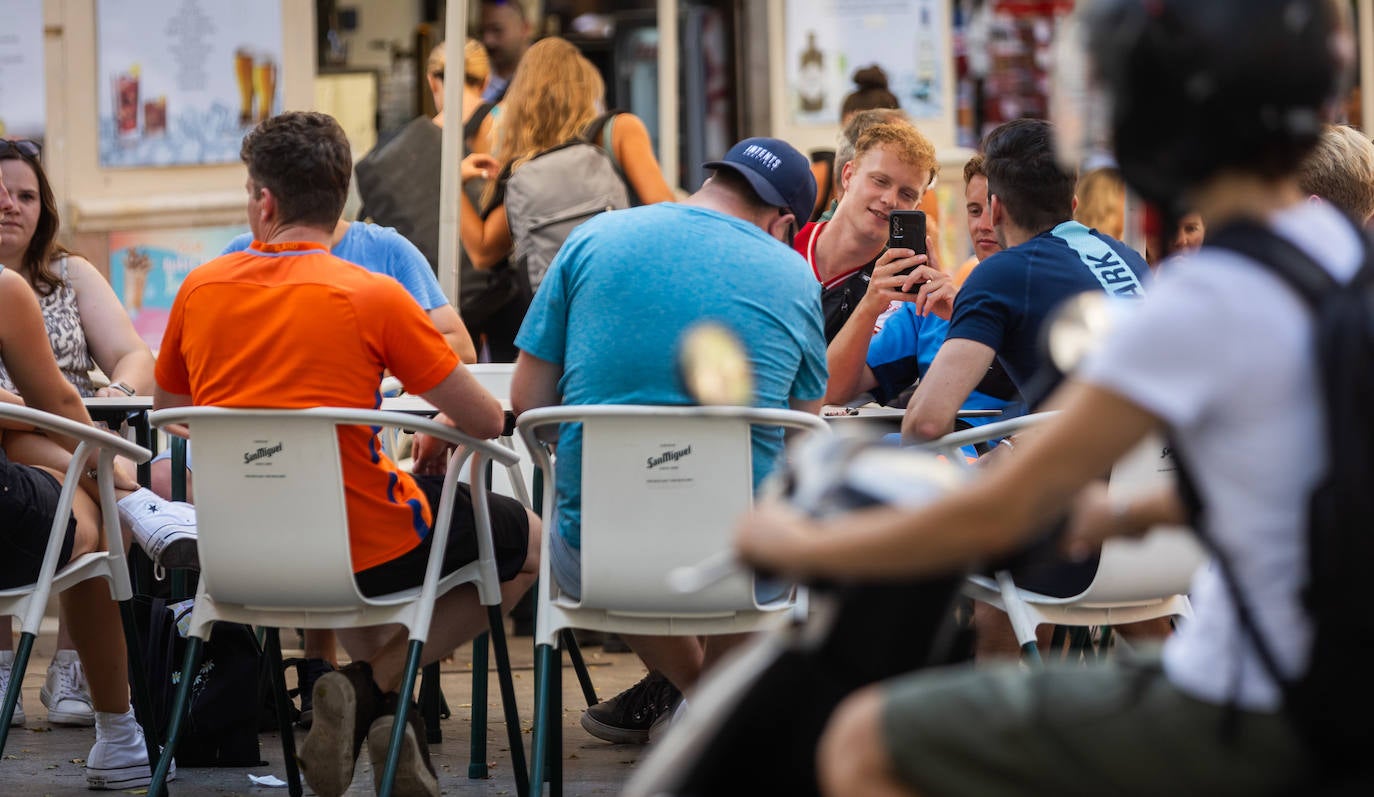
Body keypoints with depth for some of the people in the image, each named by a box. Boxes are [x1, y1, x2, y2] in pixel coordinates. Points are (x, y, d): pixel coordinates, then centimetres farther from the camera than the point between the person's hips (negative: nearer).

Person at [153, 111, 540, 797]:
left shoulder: (199, 290, -2)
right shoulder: (371, 296, -14)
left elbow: (167, 409, 15)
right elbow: (485, 422, -8)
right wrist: (441, 428, 15)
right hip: (364, 553, -5)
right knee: (526, 542, 18)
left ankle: (382, 713, 18)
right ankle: (373, 685, 1)